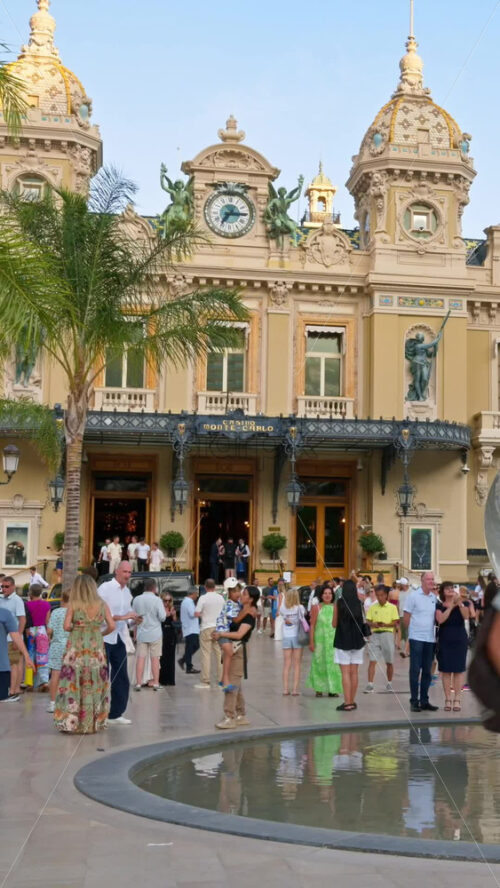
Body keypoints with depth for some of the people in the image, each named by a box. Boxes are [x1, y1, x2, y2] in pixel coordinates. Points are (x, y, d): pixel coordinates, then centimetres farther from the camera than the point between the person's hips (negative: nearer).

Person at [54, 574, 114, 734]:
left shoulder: (73, 605, -3)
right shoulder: (102, 605, 2)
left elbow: (66, 626, -9)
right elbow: (111, 626, 0)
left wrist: (75, 629, 11)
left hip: (76, 649, -2)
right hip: (96, 650, 2)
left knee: (73, 685, 4)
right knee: (95, 686, 9)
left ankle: (70, 723, 4)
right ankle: (93, 723, 13)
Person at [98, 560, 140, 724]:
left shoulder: (127, 591, 12)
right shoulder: (105, 588, -11)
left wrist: (134, 617, 0)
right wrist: (121, 617, -24)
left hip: (119, 639, 7)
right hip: (103, 637, -7)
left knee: (121, 678, 9)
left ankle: (115, 714, 18)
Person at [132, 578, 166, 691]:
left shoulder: (136, 599, 0)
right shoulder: (157, 600, -12)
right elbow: (162, 617, -13)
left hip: (141, 633, 2)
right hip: (155, 633, -2)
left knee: (140, 658, 6)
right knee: (155, 658, 6)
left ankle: (138, 682, 5)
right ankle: (156, 682, 10)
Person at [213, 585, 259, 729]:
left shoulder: (249, 615, -16)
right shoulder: (241, 610, 11)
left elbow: (239, 634, -24)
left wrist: (221, 634, -18)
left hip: (239, 649, -9)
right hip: (233, 648, 9)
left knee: (232, 683, -9)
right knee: (236, 684, 14)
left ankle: (230, 718, -6)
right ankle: (241, 715, 23)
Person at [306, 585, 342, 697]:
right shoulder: (316, 608, -1)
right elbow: (312, 625, -2)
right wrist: (311, 642, -6)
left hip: (333, 640, 2)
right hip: (320, 639, -2)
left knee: (333, 664, 2)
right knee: (319, 664, 2)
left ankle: (332, 689, 11)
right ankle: (319, 689, 12)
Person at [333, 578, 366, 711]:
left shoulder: (339, 603, -7)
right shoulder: (359, 604, 1)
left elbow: (334, 624, -4)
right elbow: (363, 623, 6)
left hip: (342, 641, -3)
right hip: (357, 641, 3)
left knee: (345, 672, -2)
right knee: (354, 672, 9)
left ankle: (347, 703, -6)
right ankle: (352, 701, 14)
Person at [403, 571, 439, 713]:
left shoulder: (434, 597, 9)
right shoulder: (413, 595, -5)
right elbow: (406, 617, -2)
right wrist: (411, 631, 3)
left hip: (430, 638, 5)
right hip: (416, 638, -5)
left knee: (427, 671, 9)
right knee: (415, 670, -1)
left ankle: (424, 701, 17)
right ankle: (414, 701, 5)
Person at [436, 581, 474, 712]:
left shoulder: (463, 603, 4)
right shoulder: (439, 606, 1)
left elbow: (466, 616, -13)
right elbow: (440, 619, -15)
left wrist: (460, 602, -20)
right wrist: (451, 606, -14)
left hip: (460, 639, 0)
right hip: (444, 640, 0)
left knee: (459, 669, 0)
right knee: (446, 670, 1)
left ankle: (457, 699, 5)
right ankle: (448, 699, 7)